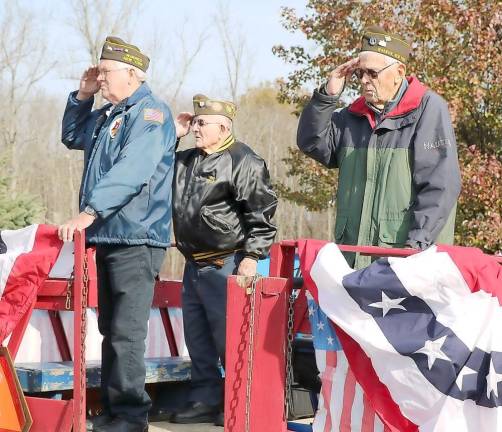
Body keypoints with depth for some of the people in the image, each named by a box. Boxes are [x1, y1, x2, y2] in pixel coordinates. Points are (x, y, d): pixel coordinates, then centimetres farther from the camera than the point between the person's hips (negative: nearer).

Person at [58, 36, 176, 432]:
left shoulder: (149, 113, -10)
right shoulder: (107, 115, 17)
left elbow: (131, 172, -24)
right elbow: (72, 137, 34)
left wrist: (90, 211, -32)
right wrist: (82, 96, 17)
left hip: (135, 239, -9)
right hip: (107, 237, 9)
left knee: (126, 331, -12)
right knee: (111, 329, 12)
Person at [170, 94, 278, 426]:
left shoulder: (243, 162, -11)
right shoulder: (188, 160, 13)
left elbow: (262, 211, -14)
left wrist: (251, 255, -18)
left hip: (225, 266, -9)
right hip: (195, 264, 9)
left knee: (228, 338, -5)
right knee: (197, 339, 13)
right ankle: (205, 401, 22)